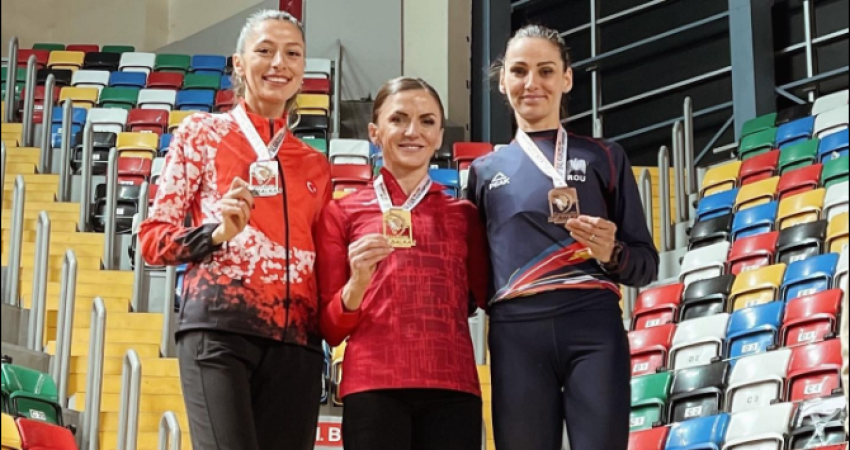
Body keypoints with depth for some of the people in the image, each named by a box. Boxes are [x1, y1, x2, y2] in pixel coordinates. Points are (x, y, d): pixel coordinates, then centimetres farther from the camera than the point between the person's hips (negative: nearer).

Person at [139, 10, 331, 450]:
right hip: (219, 327, -4)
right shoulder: (202, 133, 10)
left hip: (296, 340, 4)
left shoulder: (315, 166, 21)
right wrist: (217, 232, -12)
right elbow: (153, 239, 6)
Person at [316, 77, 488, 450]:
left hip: (452, 388, 1)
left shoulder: (464, 215, 15)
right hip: (372, 387, -1)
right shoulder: (342, 213, 11)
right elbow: (330, 330, 7)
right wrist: (357, 283, -9)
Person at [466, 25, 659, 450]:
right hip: (516, 335, 2)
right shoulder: (484, 171, 18)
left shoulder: (604, 158, 13)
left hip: (593, 327, -2)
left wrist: (611, 253, -9)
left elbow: (646, 264, 10)